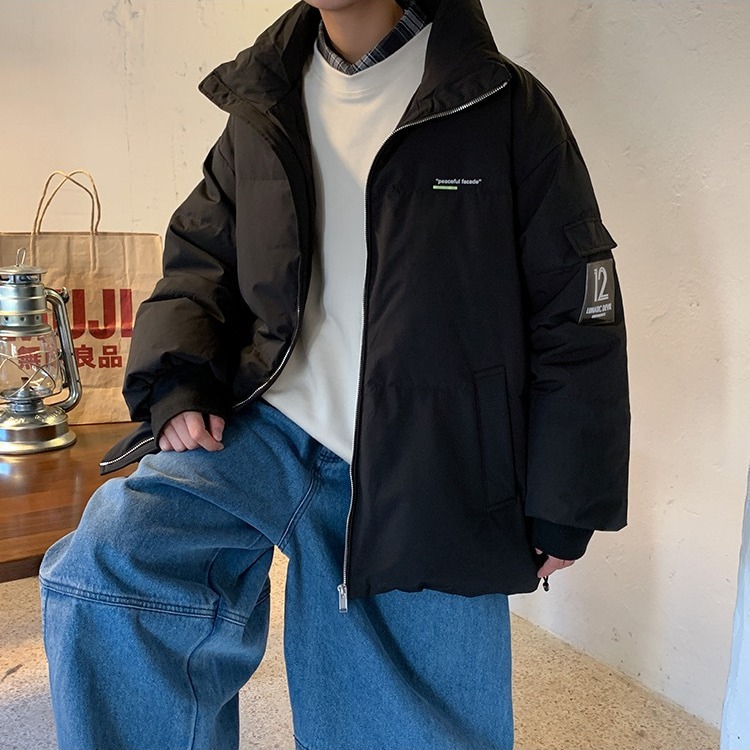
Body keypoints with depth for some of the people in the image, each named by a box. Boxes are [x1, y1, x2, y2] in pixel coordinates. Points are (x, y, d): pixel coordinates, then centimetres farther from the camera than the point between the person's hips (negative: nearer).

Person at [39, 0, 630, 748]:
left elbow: (574, 316, -3)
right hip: (275, 431, 3)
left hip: (429, 477, -2)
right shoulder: (262, 105, 9)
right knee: (101, 561, -22)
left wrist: (562, 509, -3)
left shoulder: (505, 108, -4)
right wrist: (177, 388, -4)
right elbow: (199, 260, 15)